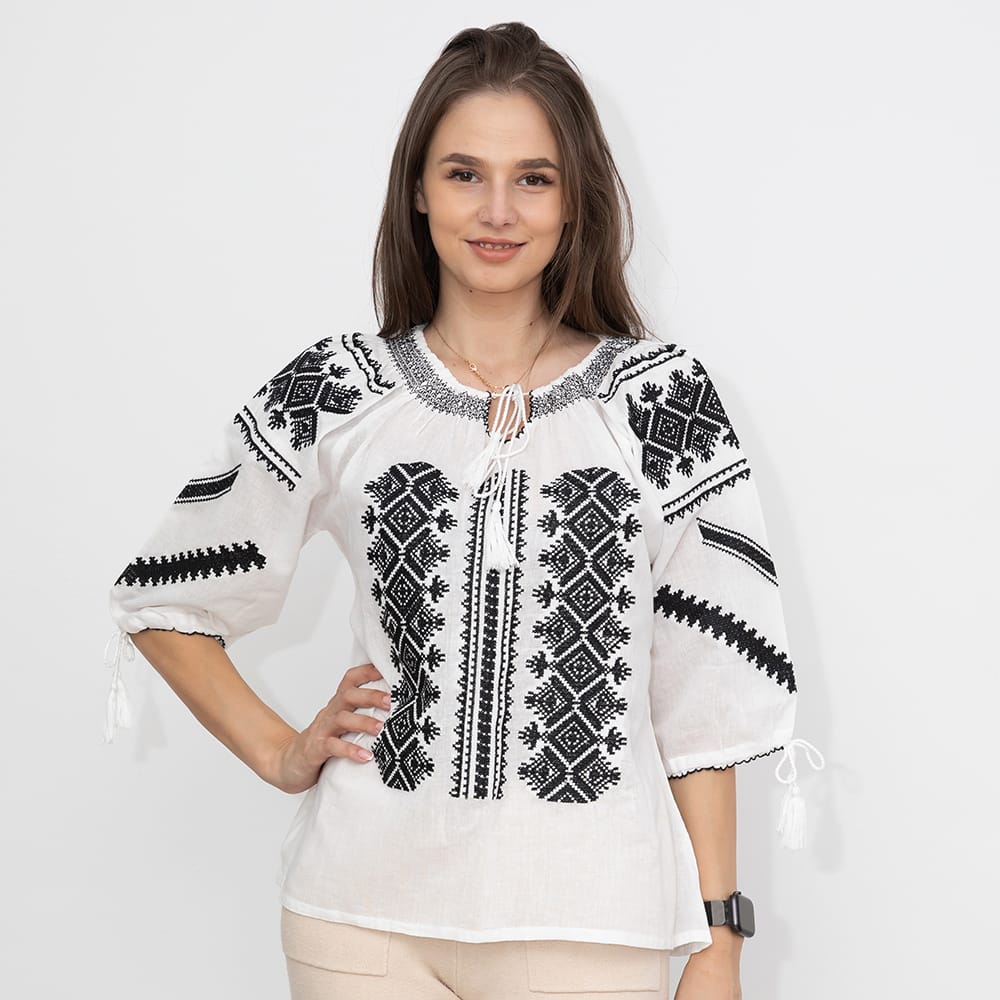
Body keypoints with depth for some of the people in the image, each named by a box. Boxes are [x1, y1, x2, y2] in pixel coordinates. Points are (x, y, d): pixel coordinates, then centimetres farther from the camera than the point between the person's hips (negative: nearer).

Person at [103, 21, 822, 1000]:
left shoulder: (663, 397, 0)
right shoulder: (332, 395, 1)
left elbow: (703, 691, 0)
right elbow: (161, 598, 12)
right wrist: (279, 753, 4)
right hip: (365, 917, 1)